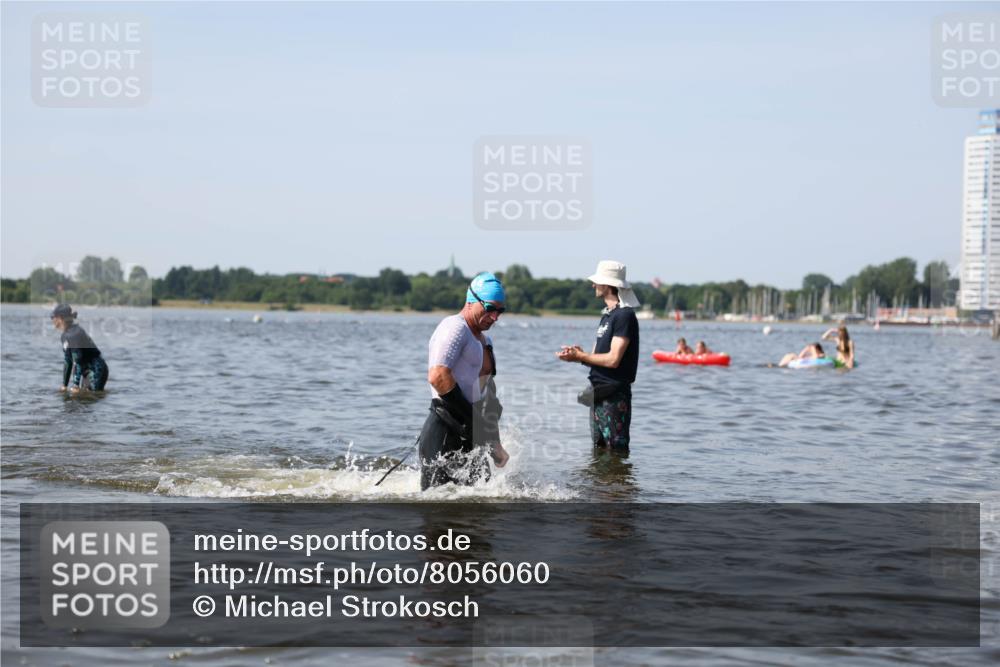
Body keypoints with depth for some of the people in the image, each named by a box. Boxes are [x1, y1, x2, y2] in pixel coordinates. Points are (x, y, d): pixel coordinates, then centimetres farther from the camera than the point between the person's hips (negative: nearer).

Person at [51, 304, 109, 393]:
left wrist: (76, 386, -22)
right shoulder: (64, 336, 9)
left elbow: (77, 361, -22)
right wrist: (64, 385, 15)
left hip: (96, 371, -9)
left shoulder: (74, 334, -20)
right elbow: (67, 361, 14)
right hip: (87, 371, 9)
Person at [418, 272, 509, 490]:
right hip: (444, 434, -9)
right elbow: (437, 376, -22)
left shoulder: (484, 340, 22)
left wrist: (495, 445, 18)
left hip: (469, 438, 9)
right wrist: (471, 418, -20)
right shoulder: (455, 328, -8)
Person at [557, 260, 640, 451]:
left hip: (615, 396, -10)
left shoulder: (624, 316, -14)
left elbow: (613, 360, -20)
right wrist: (577, 354, -6)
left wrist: (580, 356, -11)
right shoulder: (606, 315, 17)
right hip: (599, 394, 10)